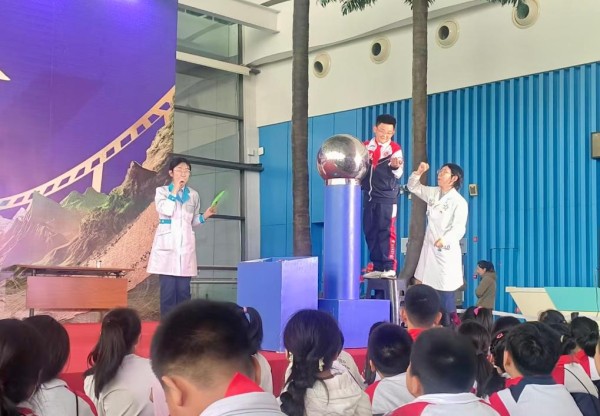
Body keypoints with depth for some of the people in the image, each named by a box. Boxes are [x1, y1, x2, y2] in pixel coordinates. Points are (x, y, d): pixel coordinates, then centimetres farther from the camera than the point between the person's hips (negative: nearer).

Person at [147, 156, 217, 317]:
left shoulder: (193, 195, 14)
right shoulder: (161, 191, 5)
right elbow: (166, 211, -13)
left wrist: (205, 216, 2)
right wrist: (174, 191, -8)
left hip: (185, 245, 3)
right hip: (166, 245, -3)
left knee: (183, 289, 0)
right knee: (168, 288, -6)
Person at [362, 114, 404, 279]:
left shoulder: (395, 149, -2)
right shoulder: (365, 146, 8)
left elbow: (398, 174, -13)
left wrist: (395, 166, -34)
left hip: (387, 196, -5)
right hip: (369, 195, 5)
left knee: (386, 230, -8)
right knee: (370, 231, 6)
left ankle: (389, 267, -5)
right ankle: (377, 267, 13)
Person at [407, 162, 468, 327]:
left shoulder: (459, 202, -11)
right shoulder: (433, 193, 10)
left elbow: (459, 228, -22)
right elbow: (413, 187, 21)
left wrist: (445, 239, -42)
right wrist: (419, 172, 2)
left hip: (446, 251, -7)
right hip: (430, 249, 7)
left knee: (445, 292, -7)